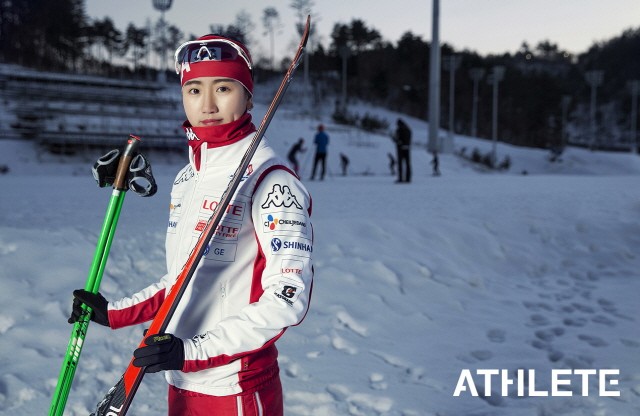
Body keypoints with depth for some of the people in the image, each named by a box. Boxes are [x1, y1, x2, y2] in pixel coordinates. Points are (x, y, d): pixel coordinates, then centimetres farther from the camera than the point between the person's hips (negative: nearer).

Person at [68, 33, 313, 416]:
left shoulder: (271, 180, -15)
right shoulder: (187, 178, 8)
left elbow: (288, 299, -20)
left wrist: (194, 351, -24)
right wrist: (115, 313, 13)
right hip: (181, 384, 7)